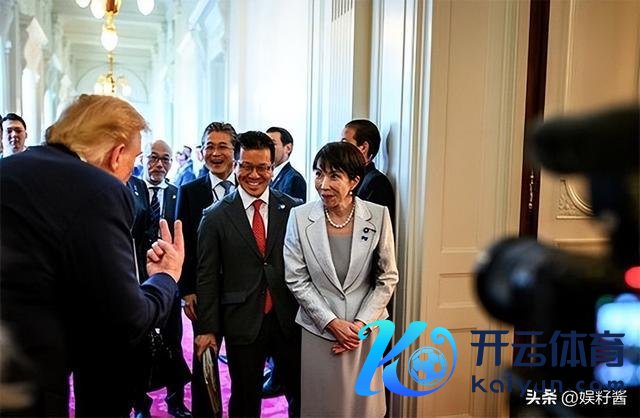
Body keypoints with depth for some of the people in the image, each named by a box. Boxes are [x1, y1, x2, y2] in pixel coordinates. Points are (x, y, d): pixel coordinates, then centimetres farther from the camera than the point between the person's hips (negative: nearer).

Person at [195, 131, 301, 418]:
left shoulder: (293, 210, 0)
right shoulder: (216, 216, -3)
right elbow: (207, 277, -1)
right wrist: (207, 328, -1)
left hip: (289, 320, 1)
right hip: (243, 323, -1)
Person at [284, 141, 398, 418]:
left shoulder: (378, 216, -8)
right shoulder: (300, 217, -9)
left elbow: (387, 278, -1)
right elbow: (296, 279, -5)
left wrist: (360, 324, -8)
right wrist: (332, 322, -10)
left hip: (366, 330, 1)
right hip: (319, 329, 0)